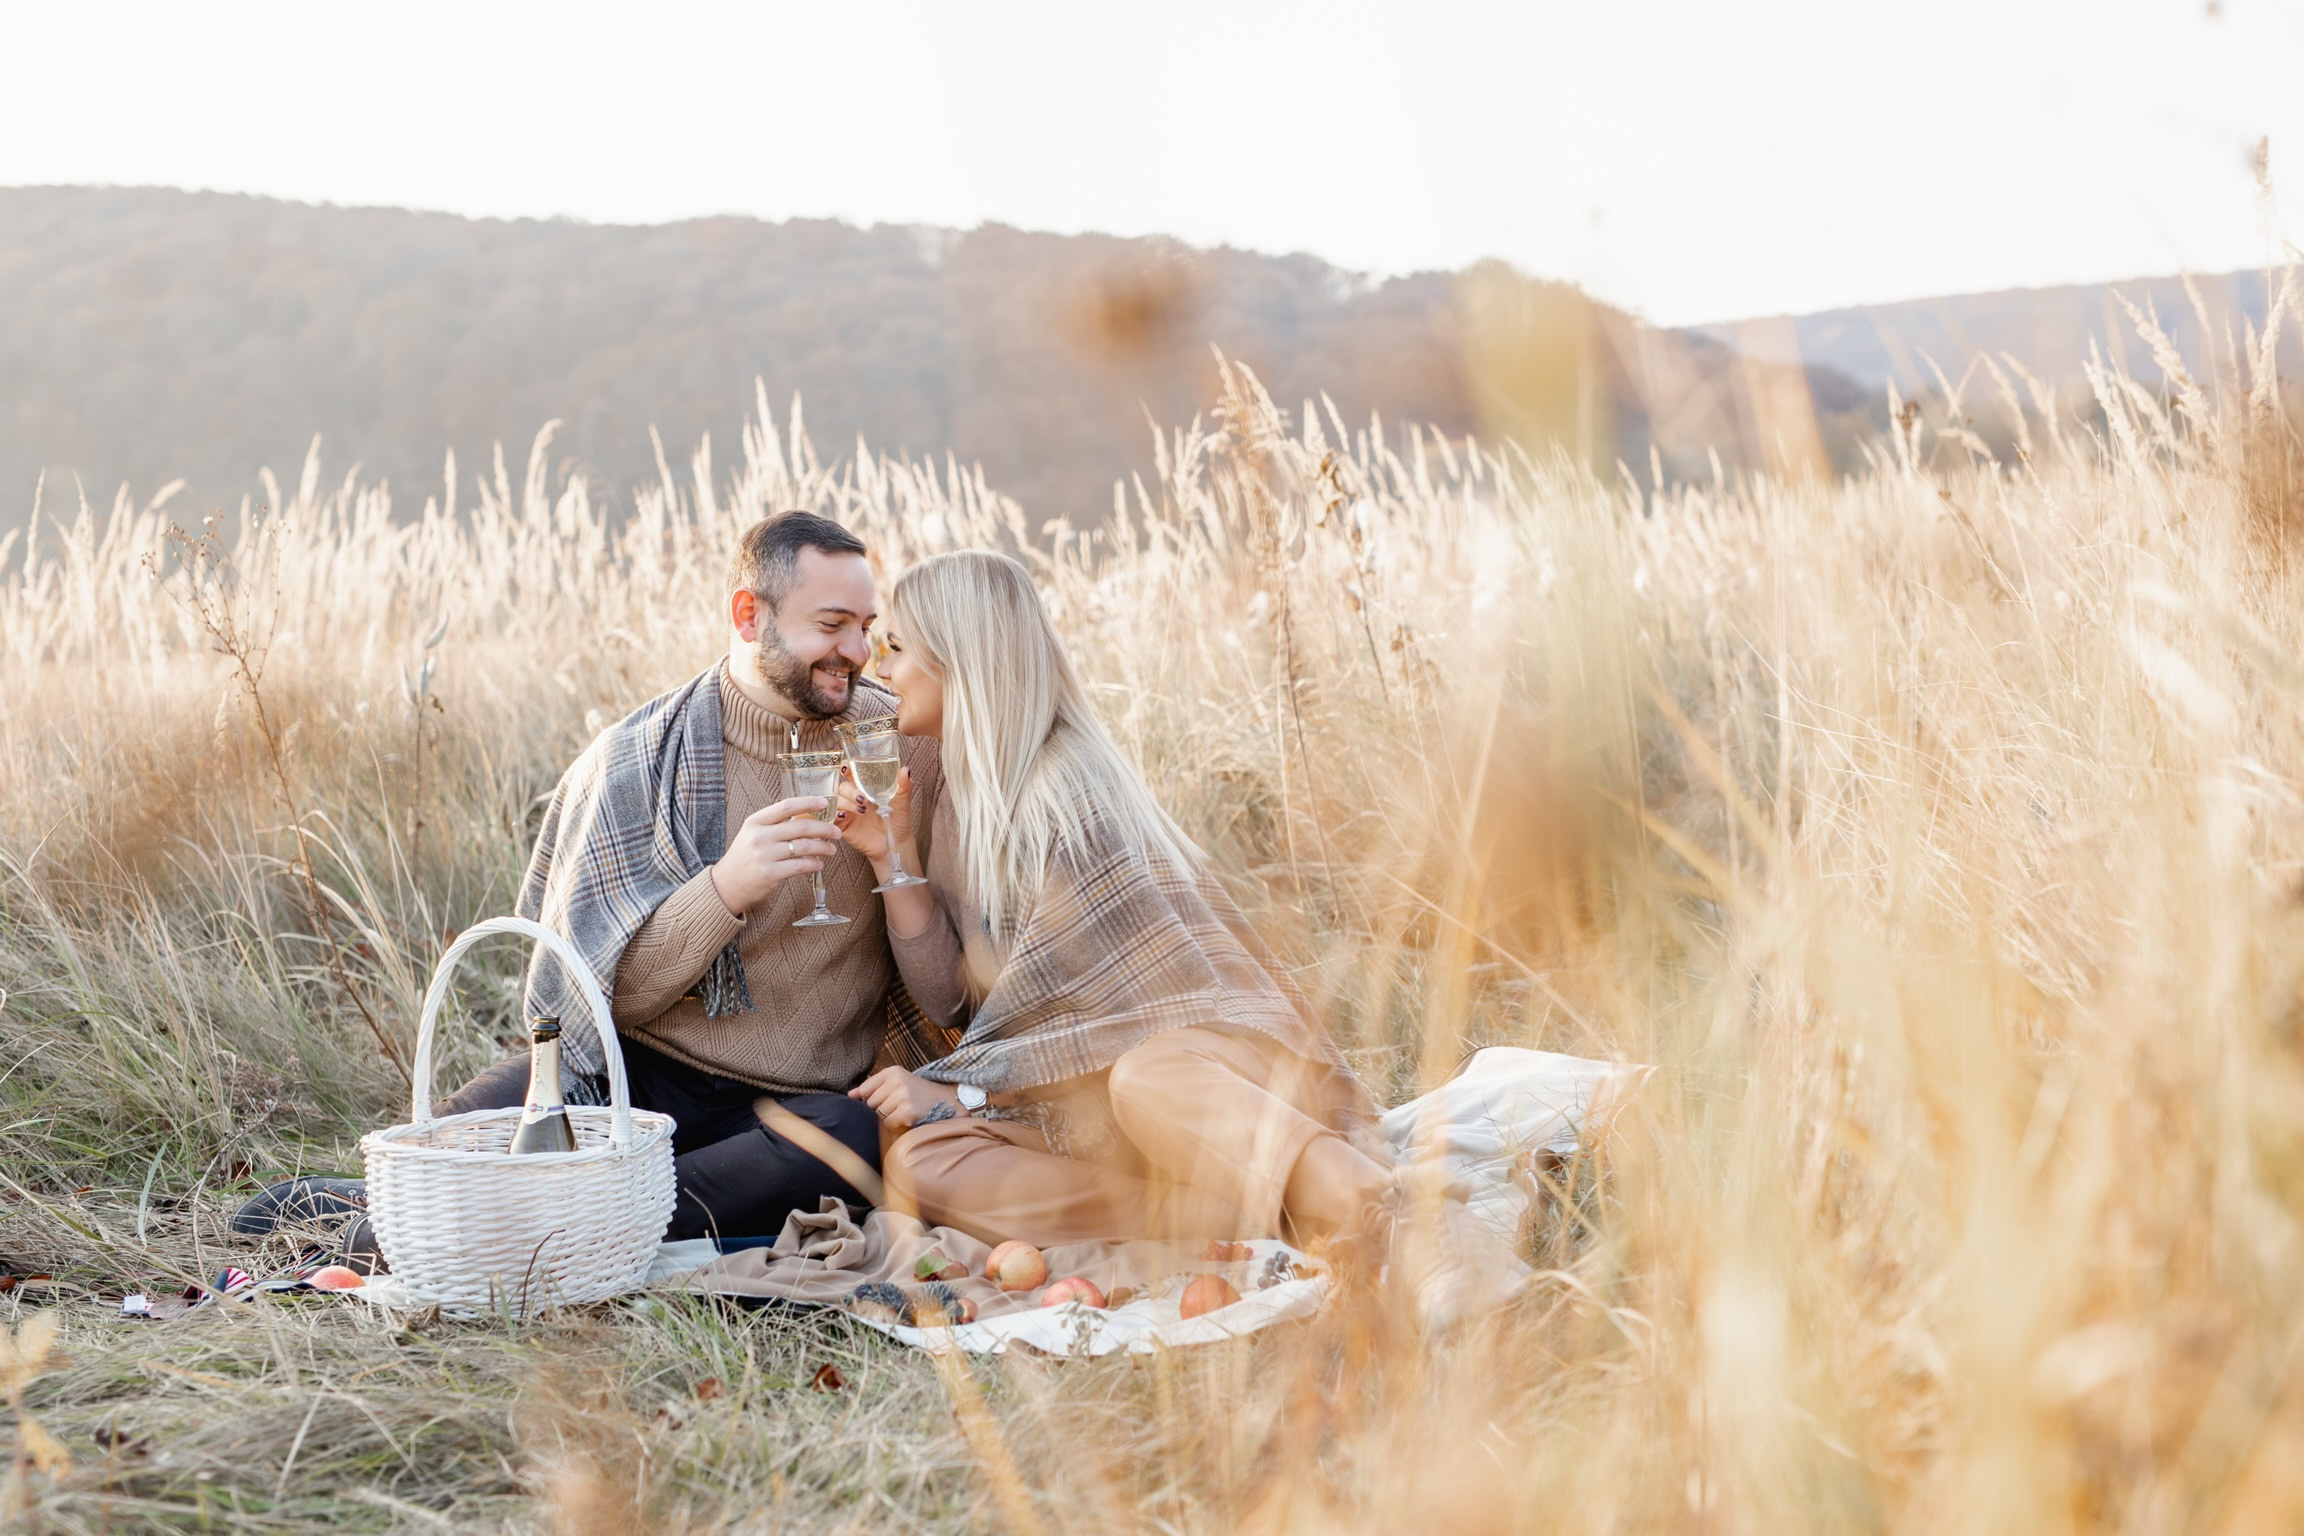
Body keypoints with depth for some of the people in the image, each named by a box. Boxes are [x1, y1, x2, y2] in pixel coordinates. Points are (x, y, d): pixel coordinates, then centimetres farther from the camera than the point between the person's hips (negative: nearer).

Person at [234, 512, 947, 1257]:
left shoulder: (905, 748, 1)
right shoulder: (635, 761, -6)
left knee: (861, 1138, -36)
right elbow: (601, 988, -11)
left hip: (801, 1102, 2)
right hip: (644, 1069, -2)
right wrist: (725, 889, -26)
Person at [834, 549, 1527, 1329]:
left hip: (1194, 1054, -7)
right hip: (1079, 1104, 7)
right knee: (918, 1164, -20)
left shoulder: (1063, 787, -10)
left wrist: (963, 1094, -9)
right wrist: (894, 862, 1)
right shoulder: (954, 802, 15)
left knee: (1144, 1079, -41)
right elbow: (954, 1003, 10)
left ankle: (1410, 1229, -55)